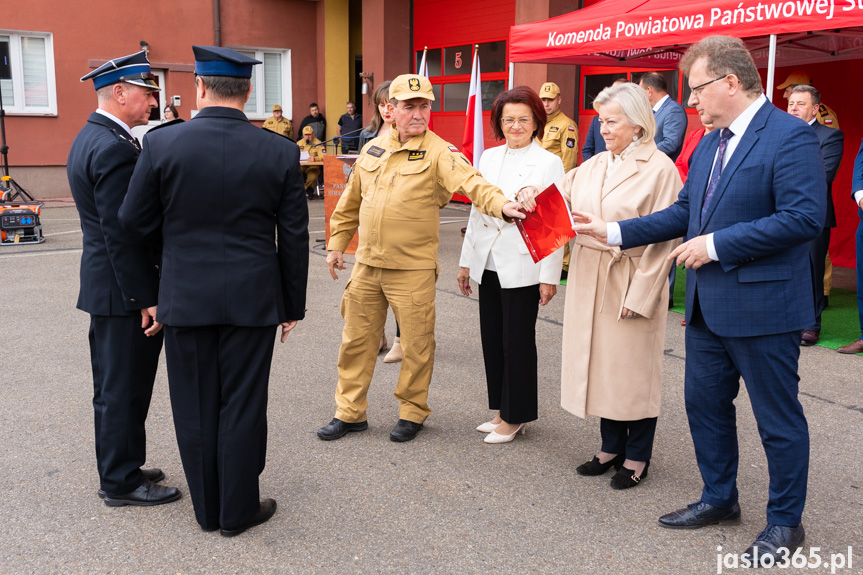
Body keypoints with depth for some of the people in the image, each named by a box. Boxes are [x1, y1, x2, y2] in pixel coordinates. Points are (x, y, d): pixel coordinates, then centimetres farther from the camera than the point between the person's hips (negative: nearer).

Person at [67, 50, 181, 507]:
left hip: (103, 285, 11)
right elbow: (122, 233, -23)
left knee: (114, 386, 18)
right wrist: (146, 297, -20)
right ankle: (122, 482, 14)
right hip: (125, 290, -10)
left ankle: (117, 469, 31)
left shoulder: (88, 138, 12)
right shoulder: (116, 148, -20)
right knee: (126, 388, 2)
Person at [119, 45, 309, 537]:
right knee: (242, 406, 10)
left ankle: (208, 509, 27)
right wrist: (292, 305, 9)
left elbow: (135, 222, 0)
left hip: (186, 298, 0)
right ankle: (239, 511, 22)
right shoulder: (280, 151, -5)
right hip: (252, 300, 0)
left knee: (196, 407, 13)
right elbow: (294, 238, -1)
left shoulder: (162, 144, -8)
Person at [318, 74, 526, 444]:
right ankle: (350, 413, 28)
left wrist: (502, 205, -43)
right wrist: (337, 243, 16)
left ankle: (412, 412, 27)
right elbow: (351, 201, 17)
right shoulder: (373, 149, 9)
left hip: (413, 268, -5)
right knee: (356, 339, 13)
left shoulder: (439, 153, -8)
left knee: (416, 345, 6)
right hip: (366, 264, 5)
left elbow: (471, 183, -25)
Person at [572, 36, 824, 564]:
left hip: (763, 307, -8)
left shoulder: (790, 136, -15)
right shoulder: (708, 145, 12)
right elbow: (683, 213, 14)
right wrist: (613, 231, 6)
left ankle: (785, 522, 24)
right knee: (705, 404, 18)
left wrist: (716, 244, -21)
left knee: (778, 418, 6)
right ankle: (720, 498, 37)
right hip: (708, 304, 9)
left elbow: (804, 217, -23)